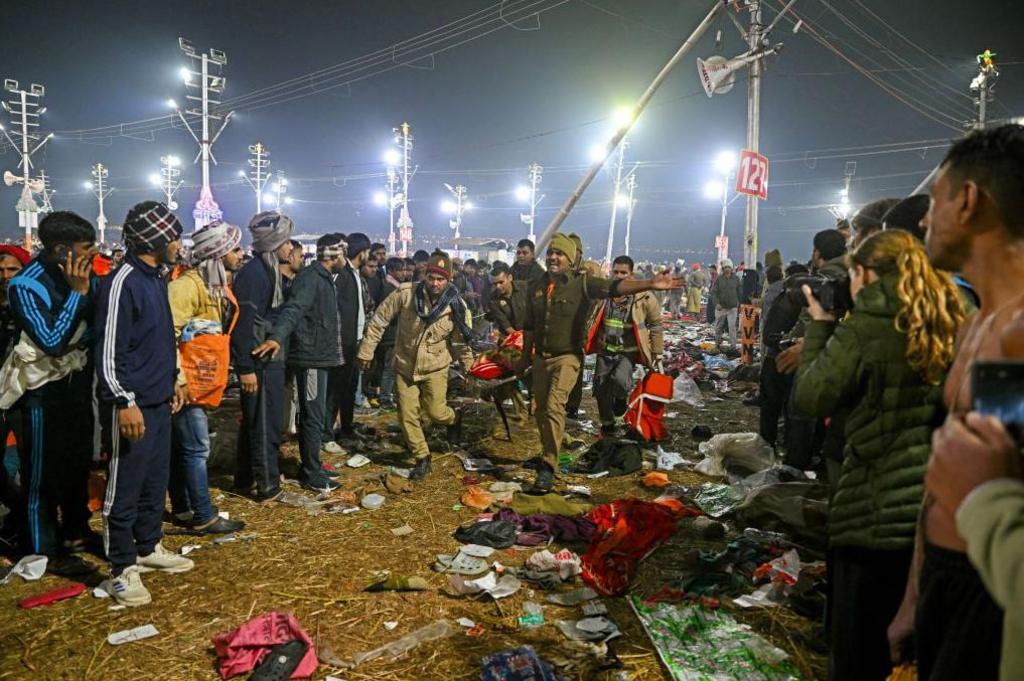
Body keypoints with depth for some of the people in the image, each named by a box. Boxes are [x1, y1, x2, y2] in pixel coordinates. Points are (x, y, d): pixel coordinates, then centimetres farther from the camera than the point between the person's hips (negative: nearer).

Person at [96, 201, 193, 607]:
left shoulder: (157, 278, 12)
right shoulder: (122, 283, -17)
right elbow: (109, 350, -19)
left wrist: (174, 379, 21)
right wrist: (124, 402, -21)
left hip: (159, 402, 9)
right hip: (132, 406, -9)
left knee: (156, 482, 18)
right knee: (124, 488, 2)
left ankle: (149, 547, 33)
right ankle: (123, 569, 13)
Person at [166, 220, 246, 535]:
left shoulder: (216, 285, 12)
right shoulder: (189, 285, -19)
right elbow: (168, 331, -25)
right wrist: (178, 375, -25)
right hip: (184, 382, -9)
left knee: (181, 447, 17)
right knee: (197, 449, -4)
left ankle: (182, 509, 26)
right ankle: (204, 517, 4)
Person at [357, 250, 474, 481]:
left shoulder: (456, 305, -14)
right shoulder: (405, 293, -17)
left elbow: (465, 339, 2)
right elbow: (379, 321, -7)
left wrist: (468, 367, 9)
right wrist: (367, 350, -3)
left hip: (435, 367, -1)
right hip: (405, 366, 1)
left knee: (435, 412, -4)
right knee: (407, 416, 3)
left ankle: (454, 418, 33)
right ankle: (422, 458, 22)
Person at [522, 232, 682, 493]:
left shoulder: (581, 283, -9)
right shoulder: (535, 286, 6)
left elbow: (615, 287, -23)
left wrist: (650, 284, -37)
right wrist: (525, 356, 19)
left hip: (567, 357, -5)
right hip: (541, 357, 5)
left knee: (554, 406, -18)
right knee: (541, 410, 13)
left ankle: (548, 468, -13)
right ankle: (548, 453, 36)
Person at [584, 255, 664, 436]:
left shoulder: (644, 297, -8)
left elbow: (655, 325, 3)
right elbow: (589, 320, 13)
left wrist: (657, 352, 3)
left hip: (628, 352, -4)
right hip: (605, 351, 4)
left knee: (620, 379, -29)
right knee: (601, 388, 9)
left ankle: (621, 398, 7)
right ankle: (608, 424, 31)